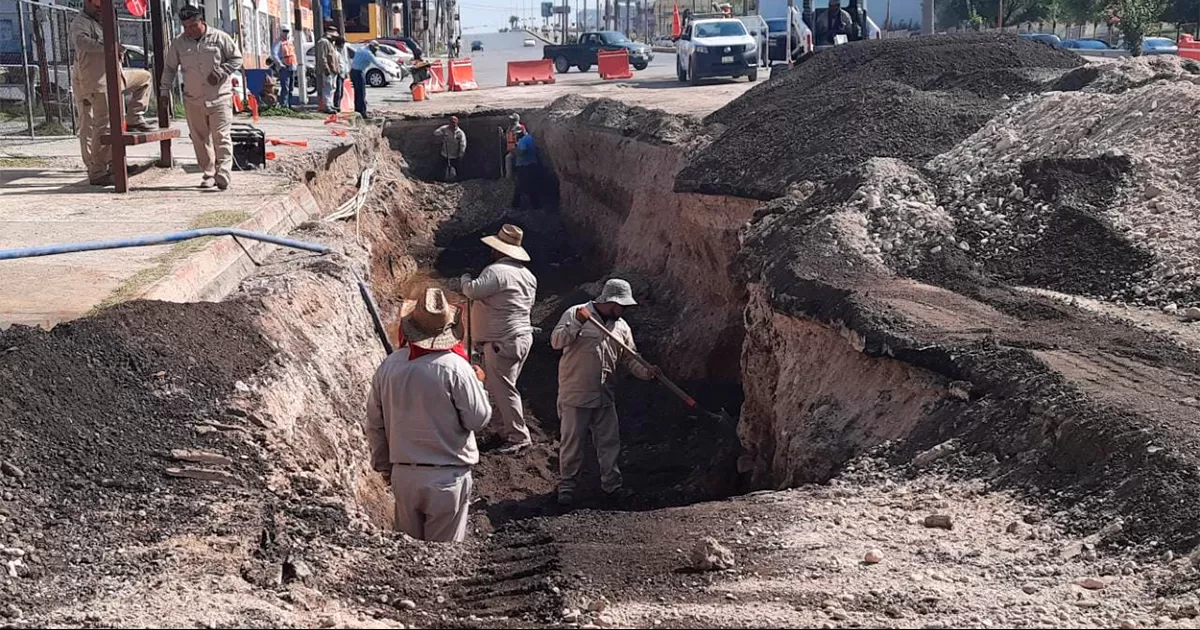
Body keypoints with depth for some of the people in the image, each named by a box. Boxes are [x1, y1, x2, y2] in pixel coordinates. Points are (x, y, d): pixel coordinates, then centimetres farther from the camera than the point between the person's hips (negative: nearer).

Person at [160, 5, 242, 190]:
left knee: (221, 136, -11)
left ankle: (222, 173, -15)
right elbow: (169, 68, 15)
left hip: (219, 98, -3)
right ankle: (208, 173, 13)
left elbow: (236, 59, 3)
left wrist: (220, 72, -12)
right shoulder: (178, 43, 7)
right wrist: (164, 91, 8)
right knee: (200, 138, 5)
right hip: (193, 100, 3)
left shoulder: (220, 38, -2)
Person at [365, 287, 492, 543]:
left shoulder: (389, 366, -1)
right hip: (447, 477, -4)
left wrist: (383, 465, 20)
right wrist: (477, 384, 8)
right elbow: (478, 418, -10)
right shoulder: (455, 368, -17)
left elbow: (375, 423, 7)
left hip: (403, 474, 4)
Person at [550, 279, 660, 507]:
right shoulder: (575, 314, -8)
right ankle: (566, 486, 12)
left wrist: (646, 372, -8)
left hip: (604, 396, 5)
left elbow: (630, 359, 11)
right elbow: (556, 341, -16)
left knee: (610, 441, 9)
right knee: (572, 442, 1)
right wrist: (577, 323, -29)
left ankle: (612, 484, 21)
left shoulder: (621, 327, 8)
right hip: (576, 394, -5)